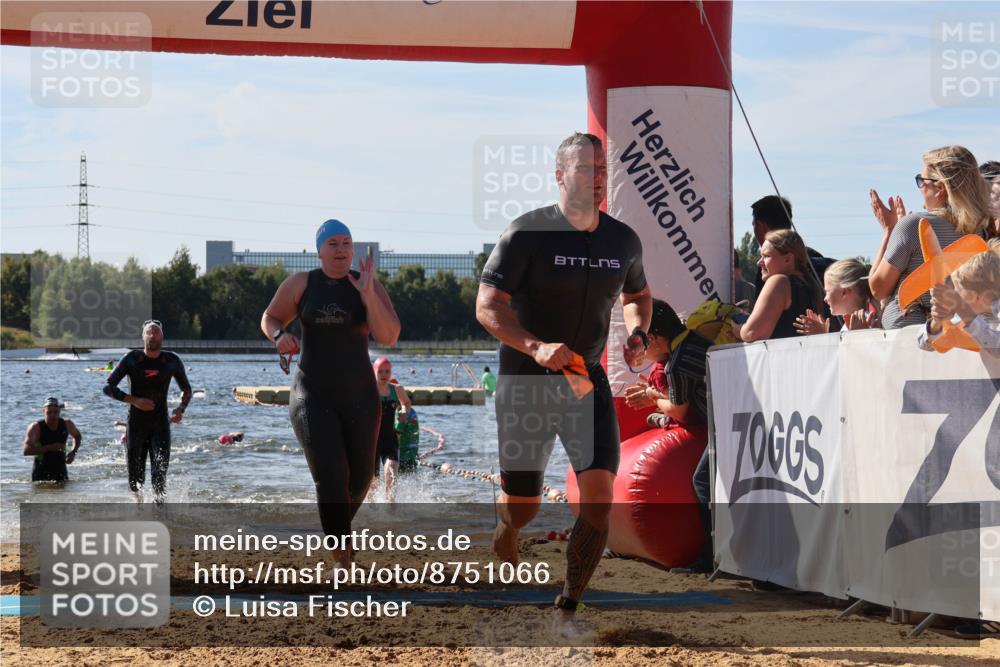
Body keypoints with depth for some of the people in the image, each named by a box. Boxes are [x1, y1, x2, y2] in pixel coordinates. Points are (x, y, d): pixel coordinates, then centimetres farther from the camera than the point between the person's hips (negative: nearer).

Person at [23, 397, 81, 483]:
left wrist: (73, 452, 3)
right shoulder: (36, 427, -13)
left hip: (60, 472, 3)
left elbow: (77, 436, 21)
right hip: (41, 473, -3)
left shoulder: (67, 425, -2)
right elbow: (26, 451, -24)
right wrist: (50, 448, -29)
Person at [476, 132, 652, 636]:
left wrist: (638, 334, 0)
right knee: (521, 509, 4)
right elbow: (487, 306, -15)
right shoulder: (527, 233, -12)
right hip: (525, 385, -3)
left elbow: (637, 295, 22)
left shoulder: (623, 241, 3)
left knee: (599, 496, -14)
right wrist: (536, 347, -30)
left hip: (587, 383, 3)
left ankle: (567, 608, -1)